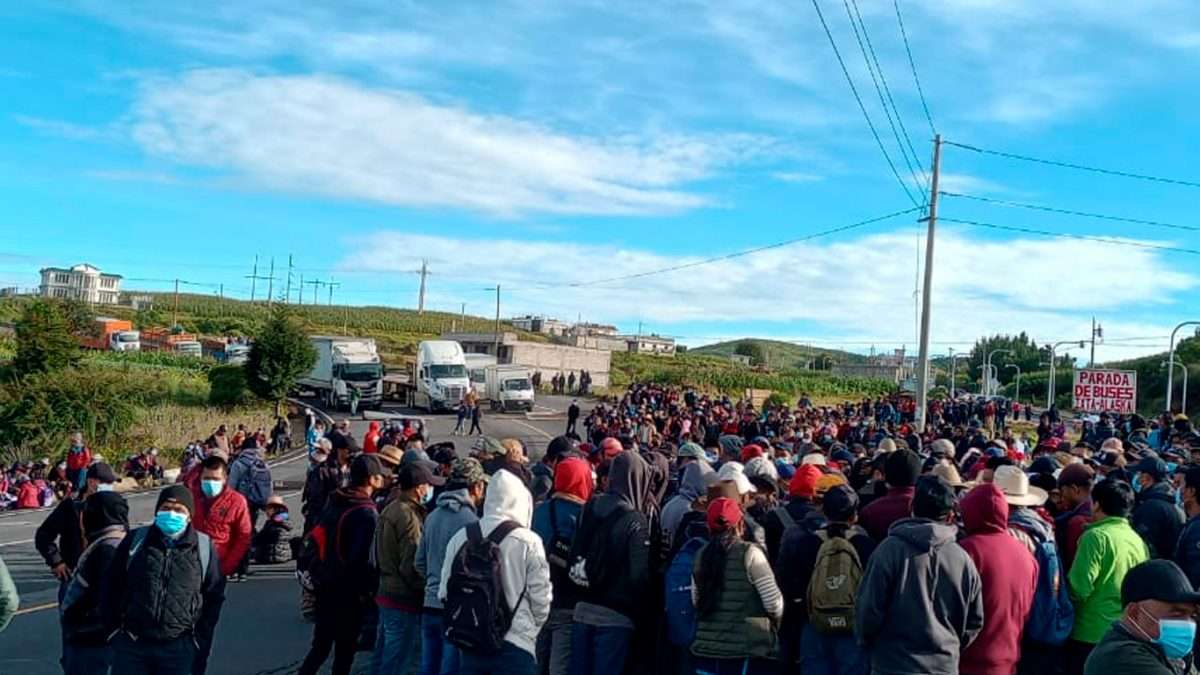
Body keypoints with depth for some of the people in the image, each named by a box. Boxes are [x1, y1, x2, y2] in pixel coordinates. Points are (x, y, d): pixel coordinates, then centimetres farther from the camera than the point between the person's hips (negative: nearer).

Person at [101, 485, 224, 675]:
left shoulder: (205, 547, 0)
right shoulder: (136, 540, 2)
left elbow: (214, 596, 7)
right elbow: (111, 587, 8)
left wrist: (200, 638, 4)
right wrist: (114, 630, 4)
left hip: (179, 648, 0)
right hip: (131, 645, 1)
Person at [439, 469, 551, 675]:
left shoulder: (460, 538, -2)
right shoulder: (528, 542, -13)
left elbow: (445, 591, 4)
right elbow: (540, 596, -7)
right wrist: (532, 628, 12)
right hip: (515, 643, -4)